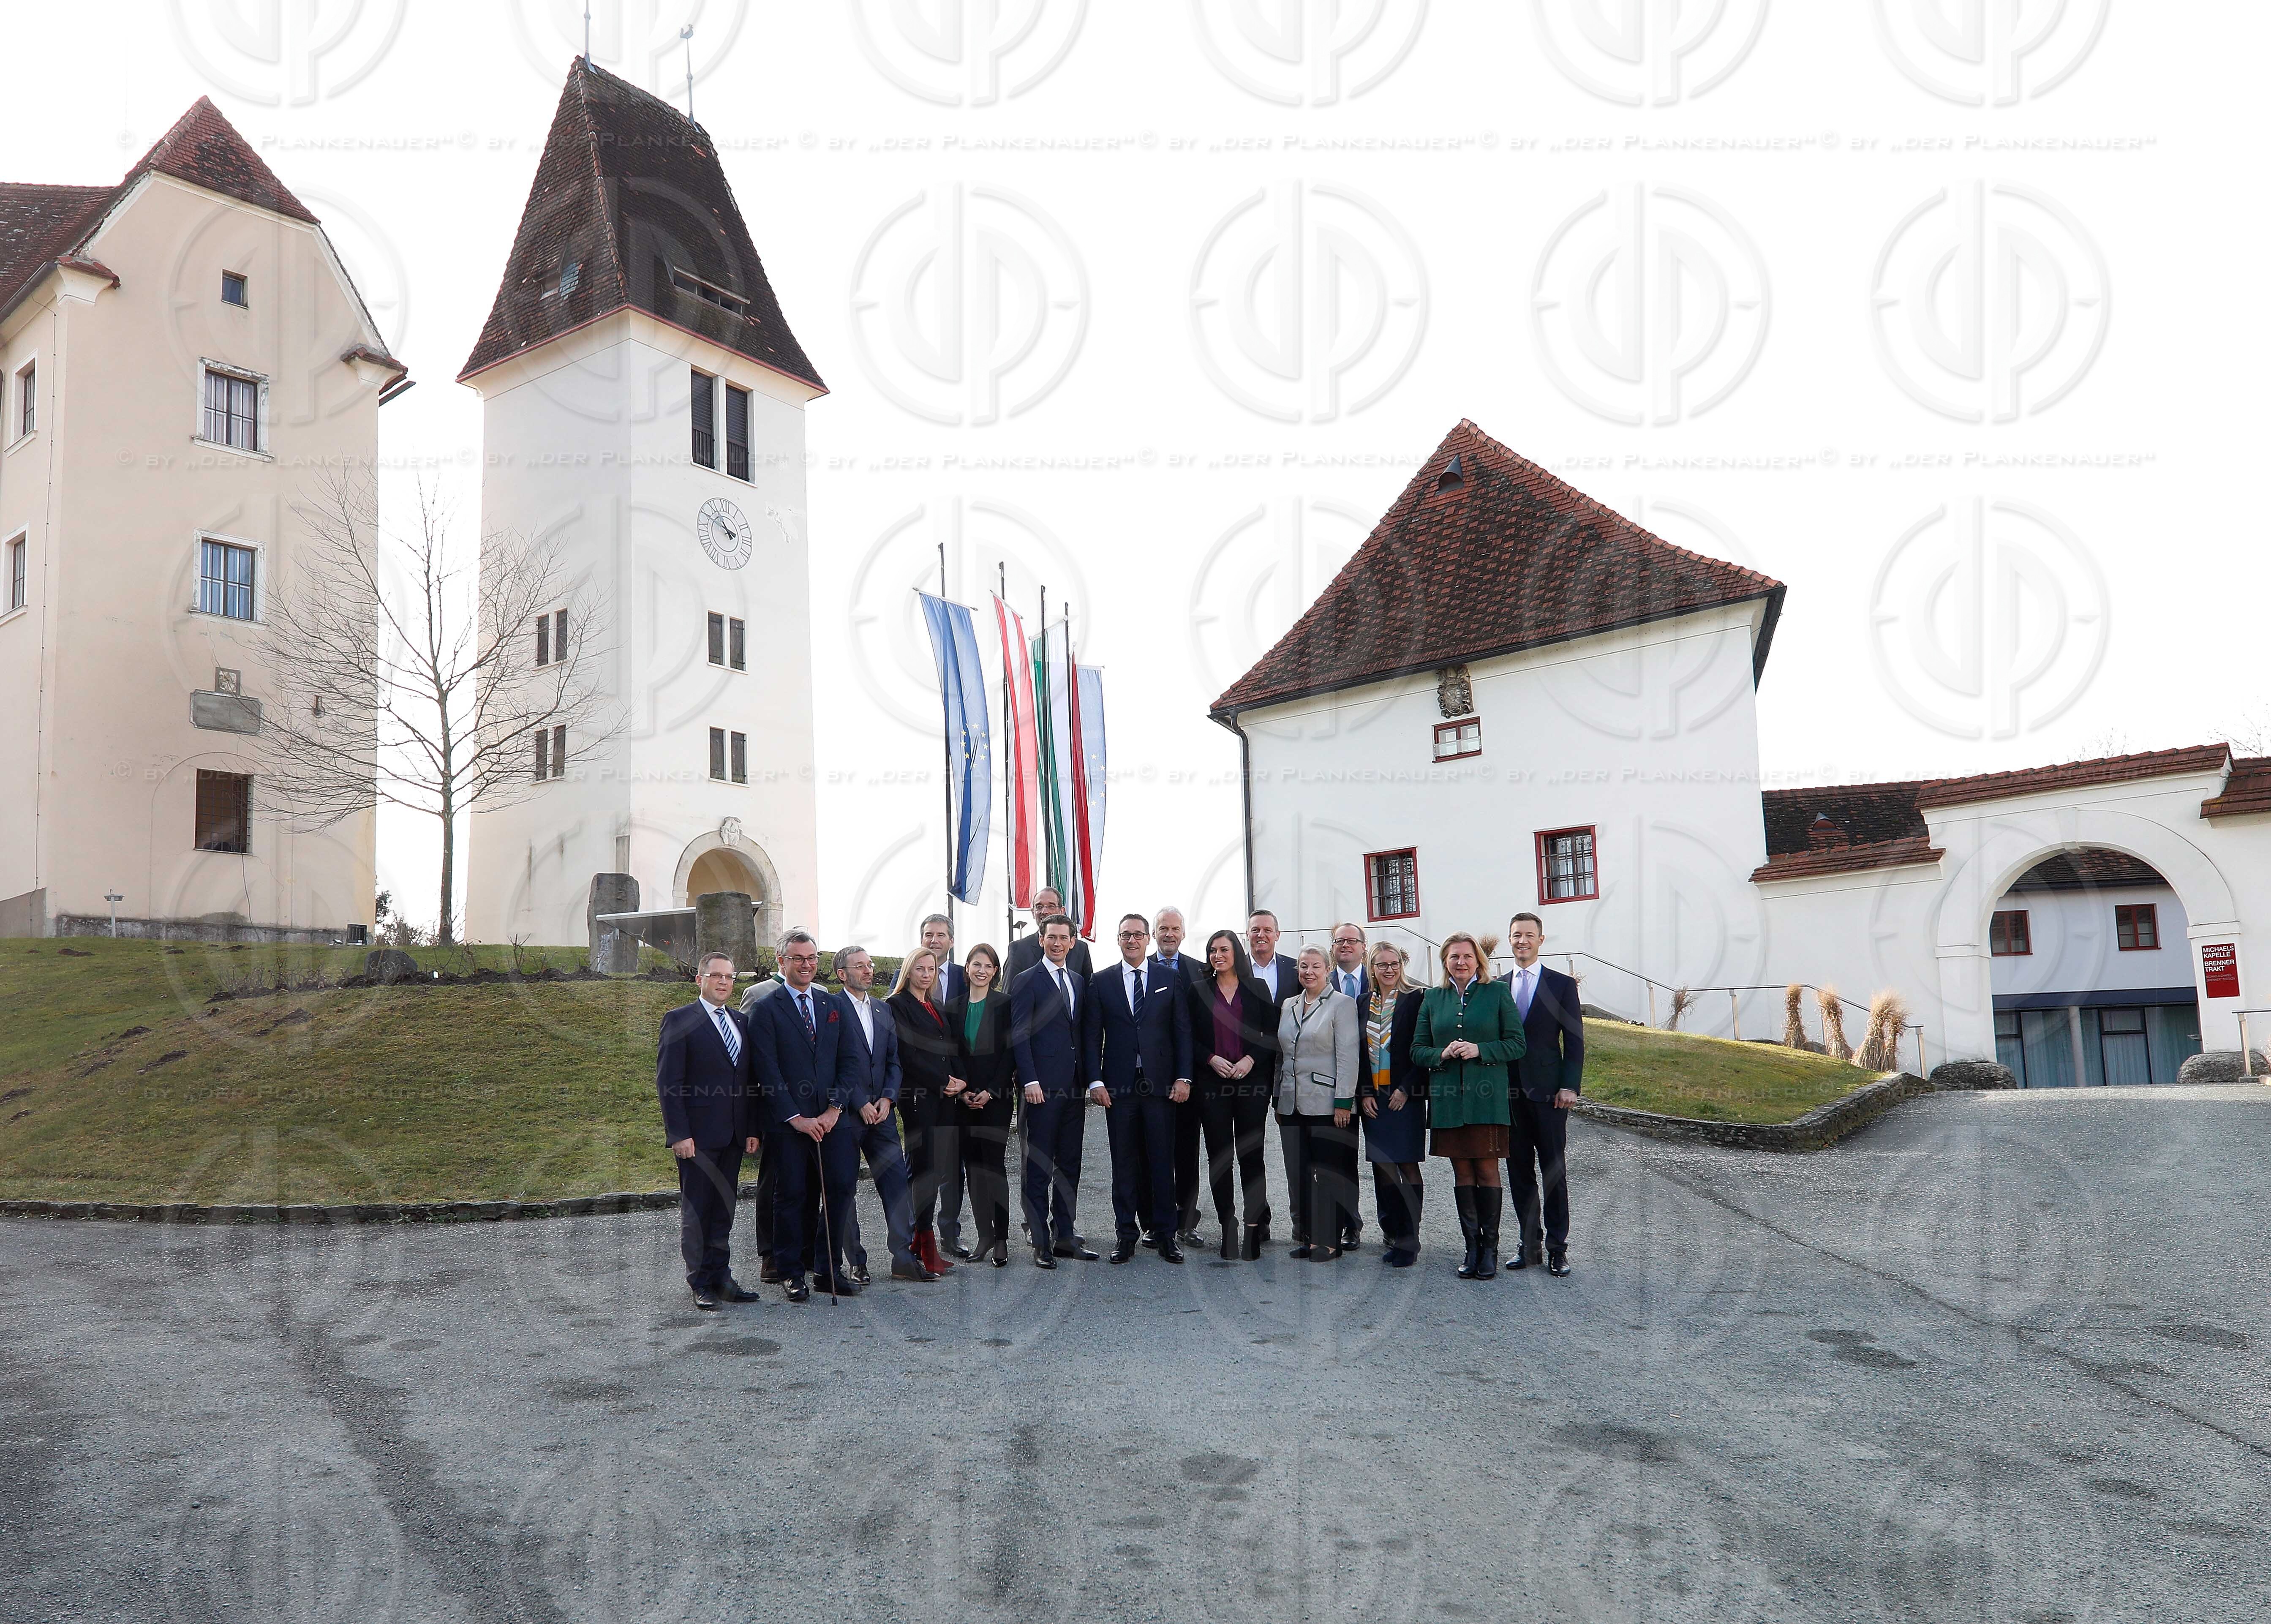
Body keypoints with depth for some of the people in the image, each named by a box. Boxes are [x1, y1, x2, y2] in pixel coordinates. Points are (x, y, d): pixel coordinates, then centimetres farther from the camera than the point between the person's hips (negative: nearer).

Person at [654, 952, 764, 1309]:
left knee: (724, 1210, 11)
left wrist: (752, 1130, 9)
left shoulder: (740, 1023, 14)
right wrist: (679, 1133, -15)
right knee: (696, 1211, 2)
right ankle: (701, 1284, 10)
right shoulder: (680, 1021, -5)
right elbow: (668, 1082, -9)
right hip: (697, 1136, -6)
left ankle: (721, 1277, 18)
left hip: (733, 1136, 6)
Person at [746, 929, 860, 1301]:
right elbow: (769, 1072, -7)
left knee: (843, 1185, -4)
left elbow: (847, 1062, 10)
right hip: (787, 1123, -3)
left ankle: (830, 1269, 8)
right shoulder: (766, 1010, -1)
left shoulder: (833, 1006, 14)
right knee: (792, 1195, 2)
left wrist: (835, 1108, -4)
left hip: (831, 1118, 4)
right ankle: (791, 1274, 15)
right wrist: (796, 1118, -12)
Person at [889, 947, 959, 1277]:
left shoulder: (936, 1008, 21)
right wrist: (944, 1083, -10)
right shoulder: (897, 1005, -3)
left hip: (942, 1097, 7)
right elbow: (908, 1054, -11)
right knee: (924, 1168, -7)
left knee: (930, 1169, 6)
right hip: (917, 1097, -7)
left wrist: (955, 1083, 1)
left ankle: (917, 1244, 11)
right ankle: (927, 1249, -4)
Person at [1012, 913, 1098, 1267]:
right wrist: (1030, 1081, -15)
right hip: (1043, 1086, -6)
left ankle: (1066, 1237, 17)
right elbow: (1019, 1035, -8)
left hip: (1074, 1087, 6)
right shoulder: (1027, 982, -3)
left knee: (1070, 1164, 10)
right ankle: (1040, 1241, 3)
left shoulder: (1080, 982, 16)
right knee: (1039, 1166, -2)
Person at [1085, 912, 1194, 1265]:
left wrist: (1183, 1078, -3)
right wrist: (1096, 1081, -5)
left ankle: (1165, 1234, 10)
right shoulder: (1101, 982, 7)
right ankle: (1127, 1233, 11)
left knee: (1161, 1161, 2)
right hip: (1118, 1085, 0)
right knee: (1124, 1162, 4)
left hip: (1160, 1084, 0)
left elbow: (1182, 1032, 6)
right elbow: (1092, 1036, 4)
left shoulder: (1170, 980, 8)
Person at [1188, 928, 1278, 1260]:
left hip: (1251, 1081, -1)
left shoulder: (1257, 989, 7)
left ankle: (1255, 1227, 3)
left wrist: (1251, 1060, -10)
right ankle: (1228, 1229, 7)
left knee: (1251, 1156, -3)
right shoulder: (1200, 991, 9)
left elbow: (1272, 1035, 5)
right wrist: (1212, 1059, -9)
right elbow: (1191, 1038, 7)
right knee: (1219, 1157, 1)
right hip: (1212, 1083, 1)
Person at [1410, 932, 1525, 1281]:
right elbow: (1418, 1050, 11)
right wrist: (1443, 1054, -9)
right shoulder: (1433, 998, 11)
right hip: (1447, 1097, 3)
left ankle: (1490, 1248, 7)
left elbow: (1516, 1044, 0)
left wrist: (1479, 1050, -14)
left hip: (1487, 1097, -3)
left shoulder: (1497, 993, 3)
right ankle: (1472, 1247, 12)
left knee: (1487, 1170, -1)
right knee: (1462, 1172, 6)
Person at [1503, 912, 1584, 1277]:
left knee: (1554, 1171, -1)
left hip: (1548, 1092, -3)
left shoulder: (1562, 985, 4)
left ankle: (1557, 1248, 5)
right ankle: (1530, 1244, 15)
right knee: (1519, 1171, 7)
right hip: (1509, 1093, 3)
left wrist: (1570, 1086, -8)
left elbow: (1574, 1041, 1)